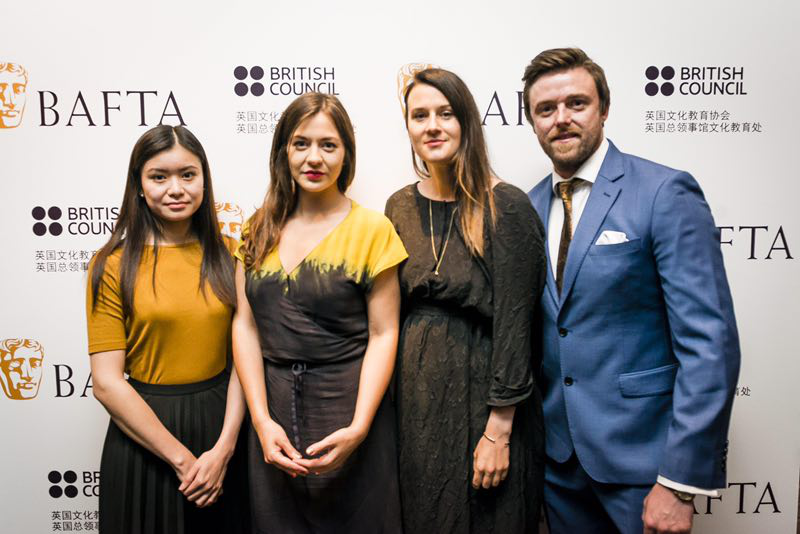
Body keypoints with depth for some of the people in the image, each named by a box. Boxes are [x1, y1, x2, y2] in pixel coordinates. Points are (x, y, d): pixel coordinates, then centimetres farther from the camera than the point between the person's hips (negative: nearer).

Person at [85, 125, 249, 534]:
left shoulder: (226, 256, 0)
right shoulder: (114, 265, -7)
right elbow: (106, 381, -10)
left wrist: (224, 447, -12)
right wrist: (181, 458, -13)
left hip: (221, 424, 3)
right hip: (145, 433, -2)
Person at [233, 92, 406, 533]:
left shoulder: (372, 230, -7)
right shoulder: (260, 231, 5)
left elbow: (383, 334, -8)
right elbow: (245, 325, 2)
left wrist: (358, 428, -17)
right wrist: (262, 420, -8)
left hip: (347, 410, -3)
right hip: (272, 414, 4)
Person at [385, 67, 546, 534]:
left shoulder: (506, 206, -12)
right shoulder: (400, 207, 4)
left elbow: (514, 322, -14)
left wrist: (498, 431, -14)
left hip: (483, 394, -4)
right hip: (417, 395, 5)